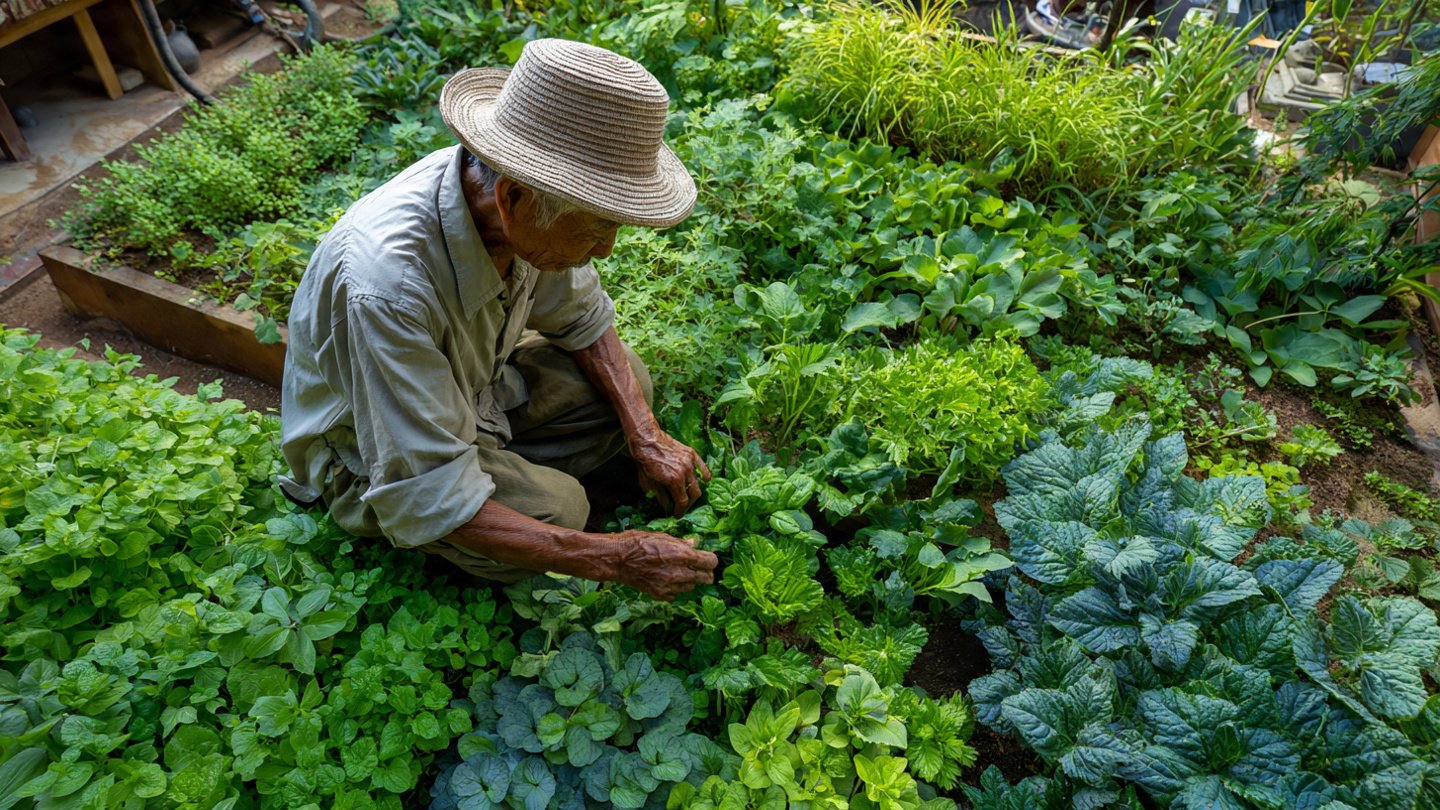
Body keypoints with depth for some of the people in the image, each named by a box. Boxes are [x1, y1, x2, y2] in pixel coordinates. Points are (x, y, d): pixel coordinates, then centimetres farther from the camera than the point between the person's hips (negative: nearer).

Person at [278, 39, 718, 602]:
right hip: (372, 456, -6)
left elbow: (580, 318, -2)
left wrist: (646, 436, -13)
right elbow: (430, 499, -36)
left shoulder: (525, 204, -21)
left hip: (472, 382, 7)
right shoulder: (386, 285, -41)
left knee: (627, 383, -3)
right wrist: (614, 560, -37)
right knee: (554, 509, -26)